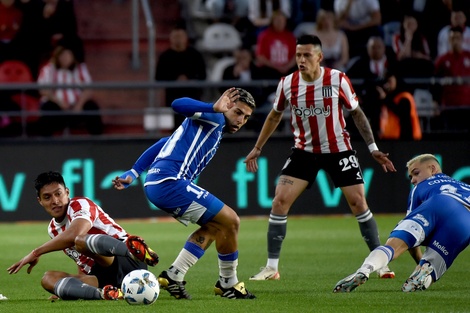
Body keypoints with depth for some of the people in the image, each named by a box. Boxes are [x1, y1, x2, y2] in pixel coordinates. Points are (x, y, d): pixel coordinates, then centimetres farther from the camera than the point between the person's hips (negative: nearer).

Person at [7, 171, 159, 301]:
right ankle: (105, 294, -39)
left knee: (81, 241, -32)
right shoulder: (53, 229, 22)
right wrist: (65, 290, 21)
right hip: (103, 279, 8)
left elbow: (74, 235, -25)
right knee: (49, 278, -11)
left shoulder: (81, 205, -4)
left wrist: (36, 252, -18)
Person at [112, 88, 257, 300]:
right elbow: (178, 105, -21)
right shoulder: (215, 119, -1)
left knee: (214, 226, 21)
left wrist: (133, 173, 24)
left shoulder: (214, 129, 27)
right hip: (170, 181, -10)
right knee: (230, 221, -6)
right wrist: (214, 108, -35)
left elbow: (164, 144, 28)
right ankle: (228, 285, 9)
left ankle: (174, 276, 13)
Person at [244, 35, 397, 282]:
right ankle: (272, 267, -1)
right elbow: (275, 115, 10)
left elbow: (356, 113, -1)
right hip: (304, 150, 2)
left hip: (338, 149, -2)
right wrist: (257, 148, 14)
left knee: (358, 202, -6)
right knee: (279, 201, -10)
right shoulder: (287, 84, -8)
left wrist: (373, 148, -2)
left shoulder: (338, 80, -14)